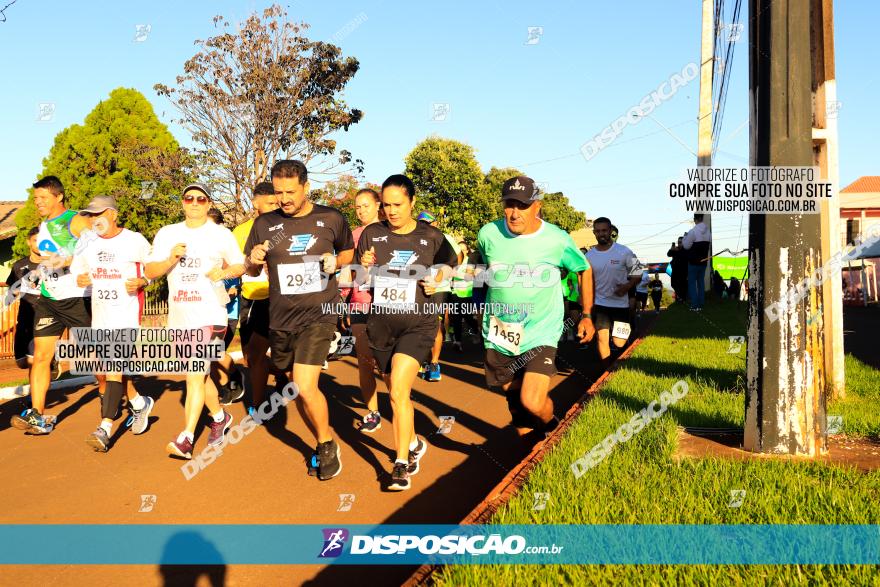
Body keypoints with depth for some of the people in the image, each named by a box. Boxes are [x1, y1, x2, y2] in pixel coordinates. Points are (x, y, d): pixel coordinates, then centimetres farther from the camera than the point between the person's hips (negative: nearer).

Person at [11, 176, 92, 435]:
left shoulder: (76, 221, -7)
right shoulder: (43, 227, 17)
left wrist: (66, 261, -23)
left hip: (77, 298, -7)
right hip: (48, 299, 7)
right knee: (41, 355, -3)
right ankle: (38, 418, -4)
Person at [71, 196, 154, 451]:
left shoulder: (134, 240, -4)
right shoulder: (89, 244, 11)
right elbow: (76, 267, 23)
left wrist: (142, 282, -16)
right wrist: (79, 279, 1)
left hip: (126, 313, -6)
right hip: (99, 314, 7)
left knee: (114, 367, -15)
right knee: (100, 371, 11)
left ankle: (105, 428, -16)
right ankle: (139, 403, 34)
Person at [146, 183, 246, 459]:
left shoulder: (221, 234, 3)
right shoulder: (167, 234, 8)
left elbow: (241, 265, 12)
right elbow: (149, 272, 4)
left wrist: (224, 272, -10)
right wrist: (171, 258, -15)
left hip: (210, 315, -4)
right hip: (179, 318, 5)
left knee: (195, 375, -15)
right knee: (200, 375, 17)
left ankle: (185, 440, -17)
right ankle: (220, 417, 39)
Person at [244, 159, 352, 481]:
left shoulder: (331, 219, -2)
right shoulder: (264, 224, 3)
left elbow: (349, 251, 16)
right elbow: (251, 270, 13)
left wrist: (335, 262, -6)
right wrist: (254, 260, -11)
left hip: (318, 314, -4)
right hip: (280, 318, 4)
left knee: (305, 387, -16)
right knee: (297, 389, 12)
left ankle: (328, 444, 9)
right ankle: (322, 445, 33)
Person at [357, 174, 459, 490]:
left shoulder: (431, 236, -4)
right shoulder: (372, 234, -1)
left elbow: (449, 264, 14)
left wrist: (437, 280, -6)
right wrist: (365, 267, -15)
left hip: (418, 325, -3)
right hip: (381, 325, 3)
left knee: (398, 391, -18)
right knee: (397, 393, 16)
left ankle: (401, 464, -7)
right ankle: (414, 443, 40)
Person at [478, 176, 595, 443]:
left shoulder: (557, 239, -10)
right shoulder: (488, 234, -7)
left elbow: (584, 270, 8)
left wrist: (586, 315, 8)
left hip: (541, 333, -3)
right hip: (499, 333, 3)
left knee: (532, 403, -16)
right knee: (514, 397, 14)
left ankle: (551, 426, 18)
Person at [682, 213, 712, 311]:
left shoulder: (692, 231, -18)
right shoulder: (708, 231, 1)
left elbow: (686, 246, -11)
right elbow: (709, 244, 10)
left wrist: (685, 237, 4)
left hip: (694, 262, -5)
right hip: (703, 261, 5)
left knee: (692, 282, 3)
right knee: (701, 282, 13)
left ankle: (695, 305, 0)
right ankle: (701, 304, 16)